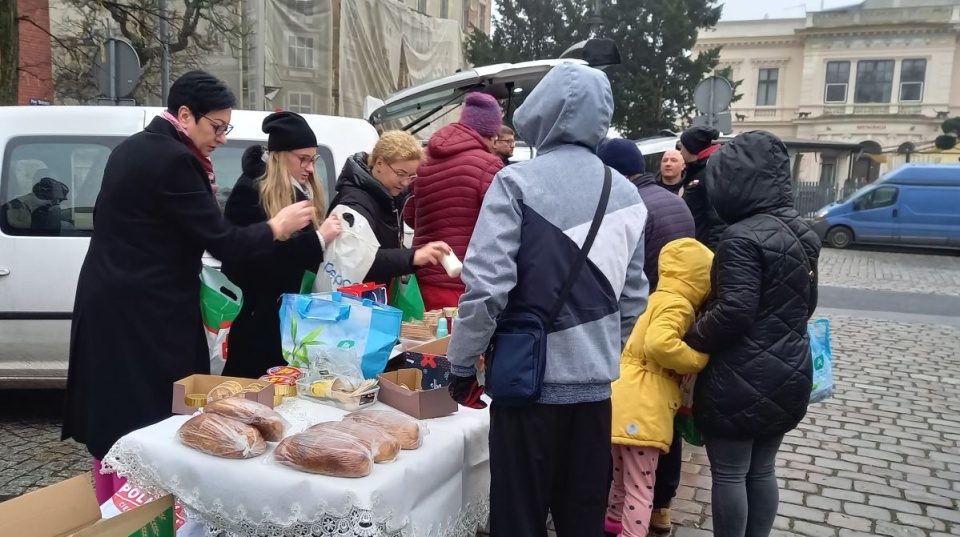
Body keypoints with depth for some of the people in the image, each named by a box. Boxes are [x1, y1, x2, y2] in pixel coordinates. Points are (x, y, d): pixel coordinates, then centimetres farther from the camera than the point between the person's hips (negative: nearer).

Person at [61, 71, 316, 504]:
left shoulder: (132, 147, 12)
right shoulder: (174, 159, -17)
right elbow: (223, 244, -18)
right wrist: (279, 225, -5)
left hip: (108, 305, 10)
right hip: (145, 315, -10)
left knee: (113, 420, 19)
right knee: (151, 428, 0)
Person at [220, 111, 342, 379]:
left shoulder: (302, 194, 10)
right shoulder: (250, 191, -13)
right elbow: (261, 256, -23)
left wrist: (329, 239, -7)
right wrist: (317, 239, -25)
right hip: (252, 314, -7)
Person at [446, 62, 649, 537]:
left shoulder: (517, 182, -11)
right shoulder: (627, 193, 5)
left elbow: (486, 284, -16)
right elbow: (633, 297, 8)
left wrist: (462, 363, -4)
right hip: (594, 380, 5)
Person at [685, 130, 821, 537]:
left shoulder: (743, 237, -19)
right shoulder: (801, 232, 10)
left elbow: (734, 312, -25)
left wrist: (687, 343, -13)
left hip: (741, 380, -9)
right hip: (788, 374, 9)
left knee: (729, 475, 6)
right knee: (762, 471, 19)